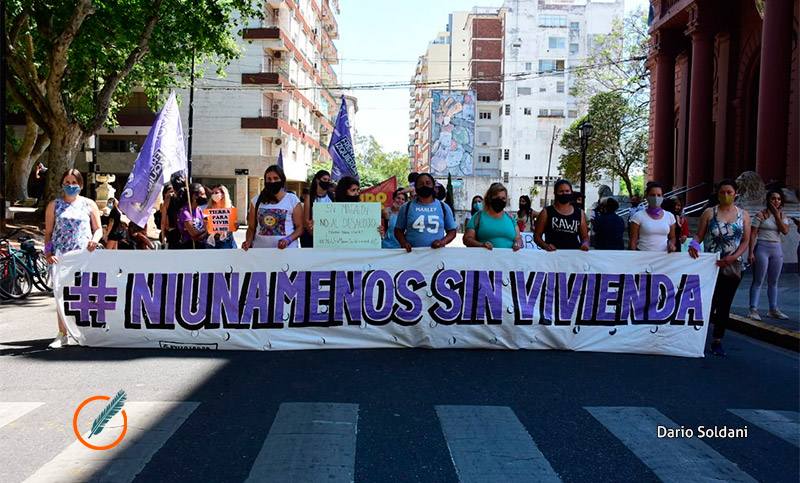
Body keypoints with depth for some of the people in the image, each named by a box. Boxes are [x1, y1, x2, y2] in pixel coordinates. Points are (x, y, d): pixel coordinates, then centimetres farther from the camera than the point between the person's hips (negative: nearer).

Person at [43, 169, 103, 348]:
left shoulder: (89, 204, 11)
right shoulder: (54, 205, 12)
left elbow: (98, 229, 12)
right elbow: (48, 232, 12)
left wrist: (95, 239, -10)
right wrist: (48, 252, -2)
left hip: (84, 254, 0)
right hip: (60, 255, 0)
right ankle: (62, 334, 2)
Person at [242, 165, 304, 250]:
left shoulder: (292, 200, 0)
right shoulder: (256, 200, 8)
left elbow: (300, 227, -1)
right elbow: (251, 227, 11)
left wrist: (288, 239, -18)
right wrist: (248, 240, -9)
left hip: (285, 249, -2)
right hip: (260, 249, 2)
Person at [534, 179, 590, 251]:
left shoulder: (580, 214, 17)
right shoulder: (546, 212, 9)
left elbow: (585, 236, 23)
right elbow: (537, 235, 8)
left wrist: (585, 244, 1)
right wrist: (545, 245, -10)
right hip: (553, 254, -3)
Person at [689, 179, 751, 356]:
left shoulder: (743, 215, 7)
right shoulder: (709, 213, 2)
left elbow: (745, 241, 3)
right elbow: (699, 235, 0)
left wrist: (733, 257, -12)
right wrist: (693, 245, -22)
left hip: (733, 267, 2)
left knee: (725, 305, 6)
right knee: (710, 302, -8)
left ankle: (717, 341, 16)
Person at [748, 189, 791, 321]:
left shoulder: (783, 216, 10)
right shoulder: (761, 214, -5)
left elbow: (785, 231, -8)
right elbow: (752, 234, -8)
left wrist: (777, 215, -8)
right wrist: (751, 252, -15)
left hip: (776, 249, 5)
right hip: (762, 248, -5)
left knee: (773, 282, 12)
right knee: (758, 281, -6)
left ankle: (773, 310, 19)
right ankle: (753, 309, -5)